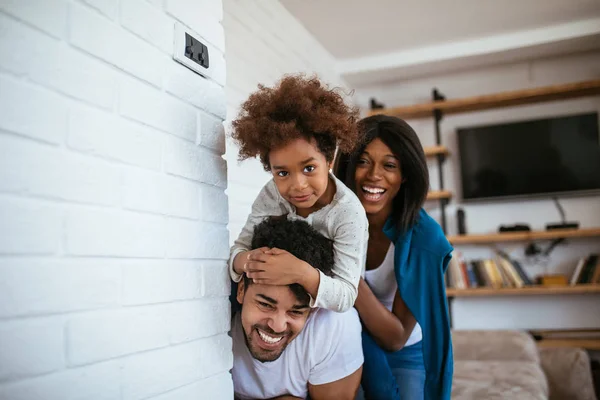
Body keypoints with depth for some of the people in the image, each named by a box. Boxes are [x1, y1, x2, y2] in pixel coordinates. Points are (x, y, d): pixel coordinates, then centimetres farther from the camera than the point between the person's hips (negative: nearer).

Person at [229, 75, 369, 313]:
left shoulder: (349, 213, -27)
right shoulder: (271, 195, -14)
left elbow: (346, 297, -27)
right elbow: (238, 251, -12)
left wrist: (302, 273, -45)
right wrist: (247, 261, -36)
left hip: (330, 313, -2)